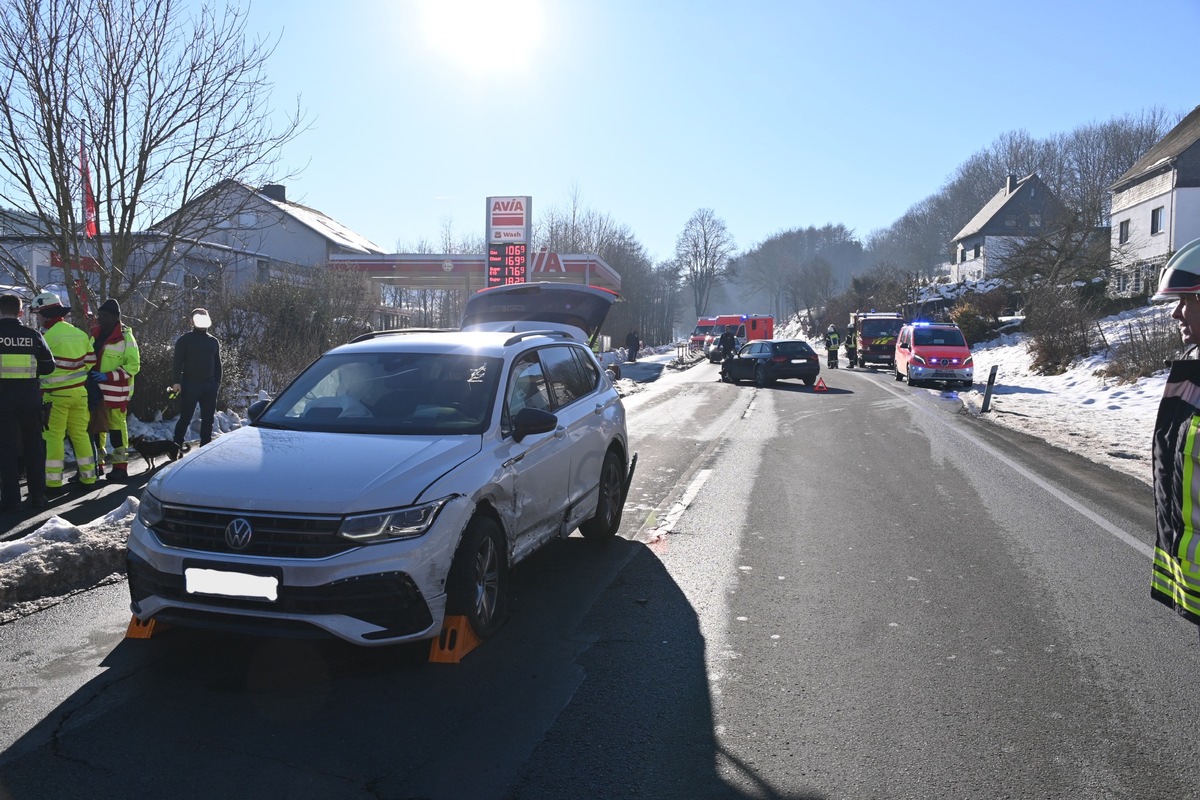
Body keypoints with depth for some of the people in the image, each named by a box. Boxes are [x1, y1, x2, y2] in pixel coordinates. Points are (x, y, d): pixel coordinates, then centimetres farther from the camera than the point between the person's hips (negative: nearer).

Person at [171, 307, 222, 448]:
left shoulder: (213, 341, 16)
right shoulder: (185, 340, 2)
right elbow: (178, 362, -4)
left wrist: (217, 381, 10)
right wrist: (177, 382, -13)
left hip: (209, 385, 5)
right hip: (190, 384, -5)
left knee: (208, 419, 6)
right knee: (185, 418, -5)